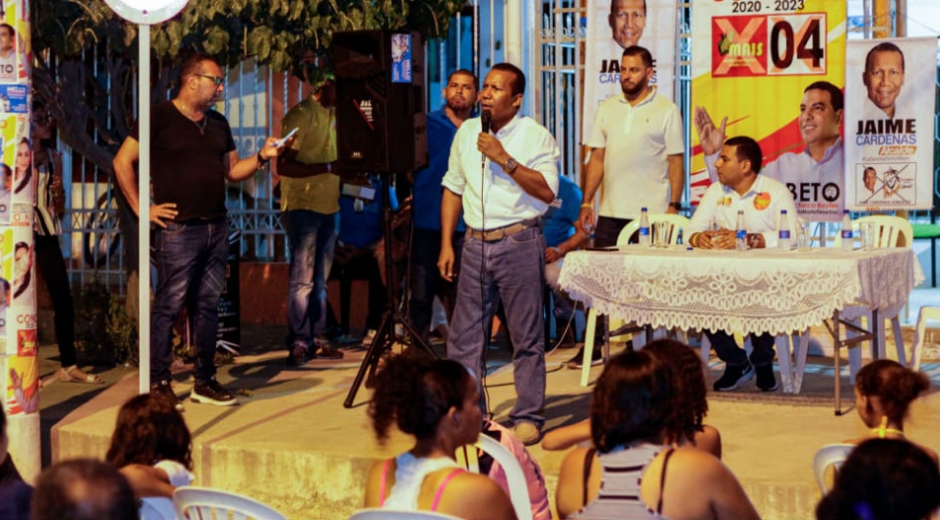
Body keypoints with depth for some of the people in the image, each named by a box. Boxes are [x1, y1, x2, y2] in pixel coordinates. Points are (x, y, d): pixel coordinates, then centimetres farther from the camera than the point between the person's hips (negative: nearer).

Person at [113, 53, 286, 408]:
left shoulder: (217, 123, 16)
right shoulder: (160, 118, -5)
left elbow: (232, 170, 21)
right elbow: (122, 163, -7)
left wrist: (261, 157, 4)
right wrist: (142, 208, -9)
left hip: (216, 228, 7)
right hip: (178, 229, -7)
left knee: (208, 305, 9)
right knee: (169, 305, -6)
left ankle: (205, 381, 15)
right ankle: (158, 383, -2)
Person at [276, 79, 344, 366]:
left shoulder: (334, 115, 13)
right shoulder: (301, 115, -11)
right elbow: (284, 166, -18)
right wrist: (328, 167, -25)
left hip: (329, 206, 8)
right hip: (303, 206, -8)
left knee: (320, 279, 11)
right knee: (303, 279, -6)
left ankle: (317, 340, 16)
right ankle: (298, 343, -3)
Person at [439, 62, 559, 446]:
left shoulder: (536, 137, -3)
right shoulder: (466, 133, 12)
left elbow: (547, 191, -14)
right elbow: (453, 189, 18)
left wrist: (504, 159, -18)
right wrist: (446, 244, 12)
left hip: (519, 242, -5)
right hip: (476, 242, 5)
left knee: (526, 336, 0)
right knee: (465, 334, 4)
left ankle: (527, 418, 7)